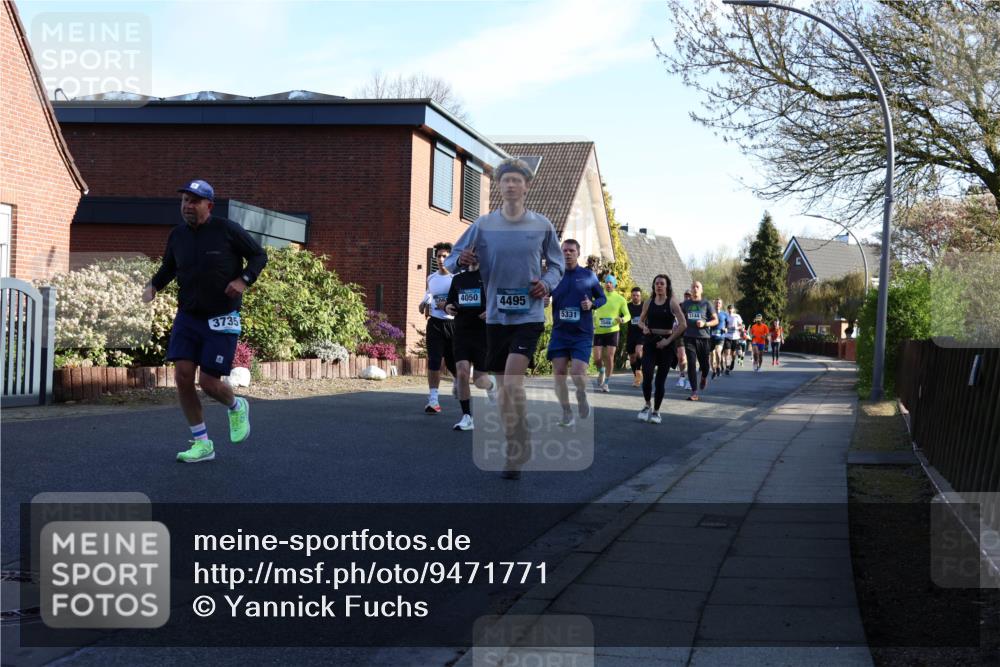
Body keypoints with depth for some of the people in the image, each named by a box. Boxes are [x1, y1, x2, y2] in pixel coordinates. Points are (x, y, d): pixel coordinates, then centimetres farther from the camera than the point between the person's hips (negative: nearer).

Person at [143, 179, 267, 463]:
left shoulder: (227, 230, -10)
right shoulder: (177, 235, 3)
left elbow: (259, 255, 0)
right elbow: (168, 268, 21)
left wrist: (244, 280, -16)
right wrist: (153, 286, 3)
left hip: (222, 320, -4)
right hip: (187, 317, 4)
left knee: (209, 383, -8)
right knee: (183, 377, -7)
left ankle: (236, 407, 29)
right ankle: (201, 444, 6)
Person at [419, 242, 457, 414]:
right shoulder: (431, 278, 9)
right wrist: (424, 303, 8)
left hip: (453, 323, -3)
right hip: (435, 323, 3)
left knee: (453, 362, 9)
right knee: (433, 361, -8)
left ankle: (458, 384, 44)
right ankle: (433, 399, -8)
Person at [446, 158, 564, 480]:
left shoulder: (542, 225, 0)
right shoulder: (483, 225, 0)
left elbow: (557, 263, 14)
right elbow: (452, 260, 3)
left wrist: (547, 284, -6)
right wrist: (460, 260, -21)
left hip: (529, 315, -2)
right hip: (496, 316, 3)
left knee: (512, 381, -19)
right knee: (504, 385, 8)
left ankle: (517, 448, -6)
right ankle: (516, 447, 23)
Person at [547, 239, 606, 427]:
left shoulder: (588, 275, 2)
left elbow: (602, 297, 12)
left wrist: (592, 304, -8)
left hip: (582, 334, -2)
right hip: (560, 332, 2)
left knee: (578, 373, -15)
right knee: (558, 374, -2)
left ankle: (582, 396, 17)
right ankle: (566, 413, 12)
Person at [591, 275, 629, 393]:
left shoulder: (620, 299, 2)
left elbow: (627, 315, 6)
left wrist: (622, 320, -17)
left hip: (612, 331, -1)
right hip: (598, 332, 1)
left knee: (609, 358, -8)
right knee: (597, 359, -5)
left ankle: (606, 383, 4)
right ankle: (601, 372, 28)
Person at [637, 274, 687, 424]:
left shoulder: (672, 303, -3)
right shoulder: (649, 302, 7)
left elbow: (683, 324, -8)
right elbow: (641, 320, 19)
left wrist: (669, 340, -12)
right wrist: (644, 327, -5)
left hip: (666, 343, -2)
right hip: (650, 342, 2)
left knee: (660, 379, 1)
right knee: (647, 375, -14)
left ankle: (656, 411, 15)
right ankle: (647, 405, 8)